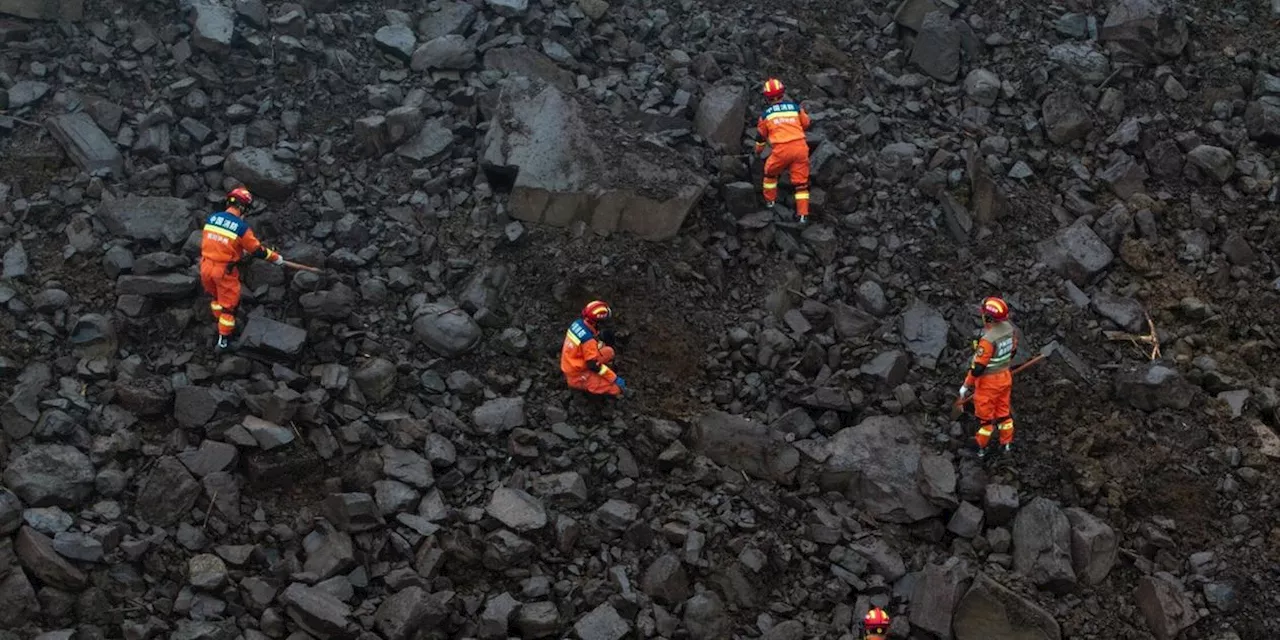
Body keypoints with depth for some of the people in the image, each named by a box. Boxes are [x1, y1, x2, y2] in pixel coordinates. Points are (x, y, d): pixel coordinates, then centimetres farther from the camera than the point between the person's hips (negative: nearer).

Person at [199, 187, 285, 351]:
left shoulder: (211, 218, -1)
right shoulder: (241, 227, -18)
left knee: (216, 296, 30)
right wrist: (276, 257, 8)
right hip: (224, 271, -5)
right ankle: (223, 340, 21)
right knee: (229, 304, 13)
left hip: (206, 266, 5)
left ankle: (220, 321, 49)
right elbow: (257, 250, -9)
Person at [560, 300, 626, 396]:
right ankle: (580, 385, 0)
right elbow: (594, 366, -23)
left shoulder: (577, 323, -4)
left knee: (608, 351, 8)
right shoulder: (589, 340, -28)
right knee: (617, 388, -15)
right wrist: (615, 378, -19)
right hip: (578, 376, -8)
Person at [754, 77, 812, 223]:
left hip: (782, 149, -1)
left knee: (770, 171, 27)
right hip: (800, 146, 1)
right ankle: (803, 213, 7)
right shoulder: (795, 106, 11)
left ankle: (770, 200, 36)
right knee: (801, 181, 10)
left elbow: (761, 135, 23)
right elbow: (806, 124, 25)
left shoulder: (766, 114, 10)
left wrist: (758, 151, 41)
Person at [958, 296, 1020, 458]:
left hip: (988, 382, -7)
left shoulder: (988, 339, -34)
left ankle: (980, 447, 29)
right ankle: (1007, 443, 38)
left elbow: (977, 367, -27)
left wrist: (966, 386, -13)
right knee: (1003, 410, 24)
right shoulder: (1009, 328, -11)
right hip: (1005, 378, 7)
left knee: (985, 414, 13)